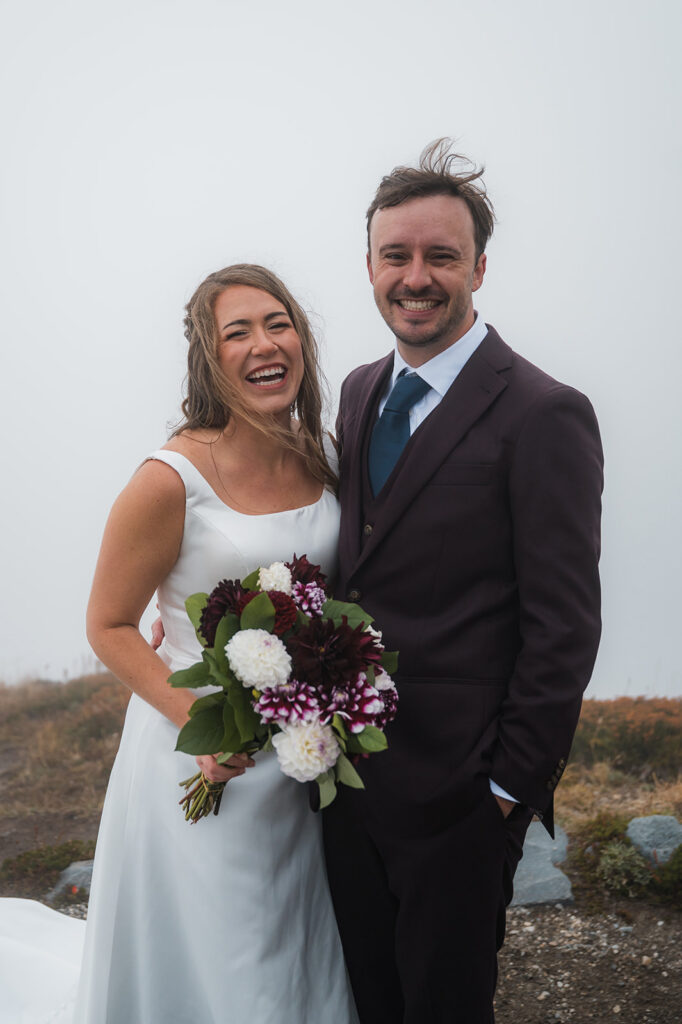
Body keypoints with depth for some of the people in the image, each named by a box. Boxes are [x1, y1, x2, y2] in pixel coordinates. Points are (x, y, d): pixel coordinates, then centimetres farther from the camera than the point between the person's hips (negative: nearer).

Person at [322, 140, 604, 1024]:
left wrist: (511, 788, -14)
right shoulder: (359, 392, 7)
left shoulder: (544, 416, -16)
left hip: (454, 792, -6)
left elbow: (564, 628, -16)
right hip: (346, 768, 6)